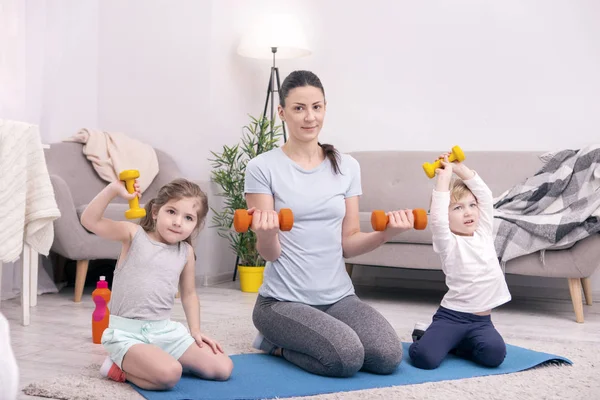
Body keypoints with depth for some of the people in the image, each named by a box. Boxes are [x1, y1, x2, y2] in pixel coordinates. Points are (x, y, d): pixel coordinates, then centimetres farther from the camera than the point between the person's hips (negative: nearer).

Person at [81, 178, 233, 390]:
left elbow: (189, 293, 20)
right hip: (127, 332, -6)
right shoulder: (134, 234, -4)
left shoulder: (186, 252, 8)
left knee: (223, 368, 1)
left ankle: (144, 362, 14)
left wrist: (195, 330, 12)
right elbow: (90, 221, -16)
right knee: (168, 375, -32)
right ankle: (121, 366, -1)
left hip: (165, 330, 6)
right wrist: (113, 189, -25)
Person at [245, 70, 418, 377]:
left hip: (339, 297, 5)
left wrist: (386, 232, -13)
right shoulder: (263, 168, -5)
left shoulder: (347, 167, 6)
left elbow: (348, 243, 6)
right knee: (347, 357, -27)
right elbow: (270, 253, -8)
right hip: (284, 300, -5)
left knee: (388, 357, -18)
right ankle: (276, 342, 4)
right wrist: (266, 233, -31)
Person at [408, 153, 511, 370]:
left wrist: (460, 168, -1)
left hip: (482, 320, 5)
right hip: (451, 316, -4)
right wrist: (444, 177, -19)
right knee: (424, 357, -25)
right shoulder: (448, 243, -6)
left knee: (494, 354, -25)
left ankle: (455, 343, 5)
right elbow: (437, 219, -25)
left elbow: (485, 194, 6)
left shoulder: (484, 233, 10)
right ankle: (428, 336, 11)